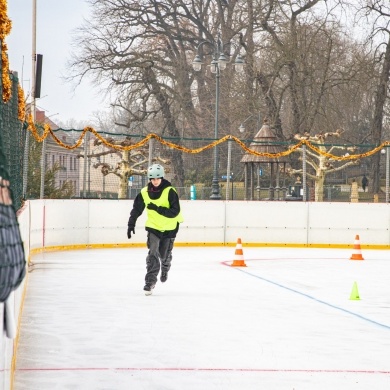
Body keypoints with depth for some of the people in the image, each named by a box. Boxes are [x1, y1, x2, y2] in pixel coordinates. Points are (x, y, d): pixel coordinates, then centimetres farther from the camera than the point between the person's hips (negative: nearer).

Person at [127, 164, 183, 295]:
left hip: (169, 228, -1)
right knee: (153, 253, -13)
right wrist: (131, 225, 0)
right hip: (153, 227, 1)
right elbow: (136, 209, 3)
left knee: (164, 254, 11)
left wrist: (158, 209, -34)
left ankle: (165, 269, 46)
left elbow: (175, 212, -26)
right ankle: (150, 282, -9)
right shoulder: (145, 192, -9)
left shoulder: (170, 191, -20)